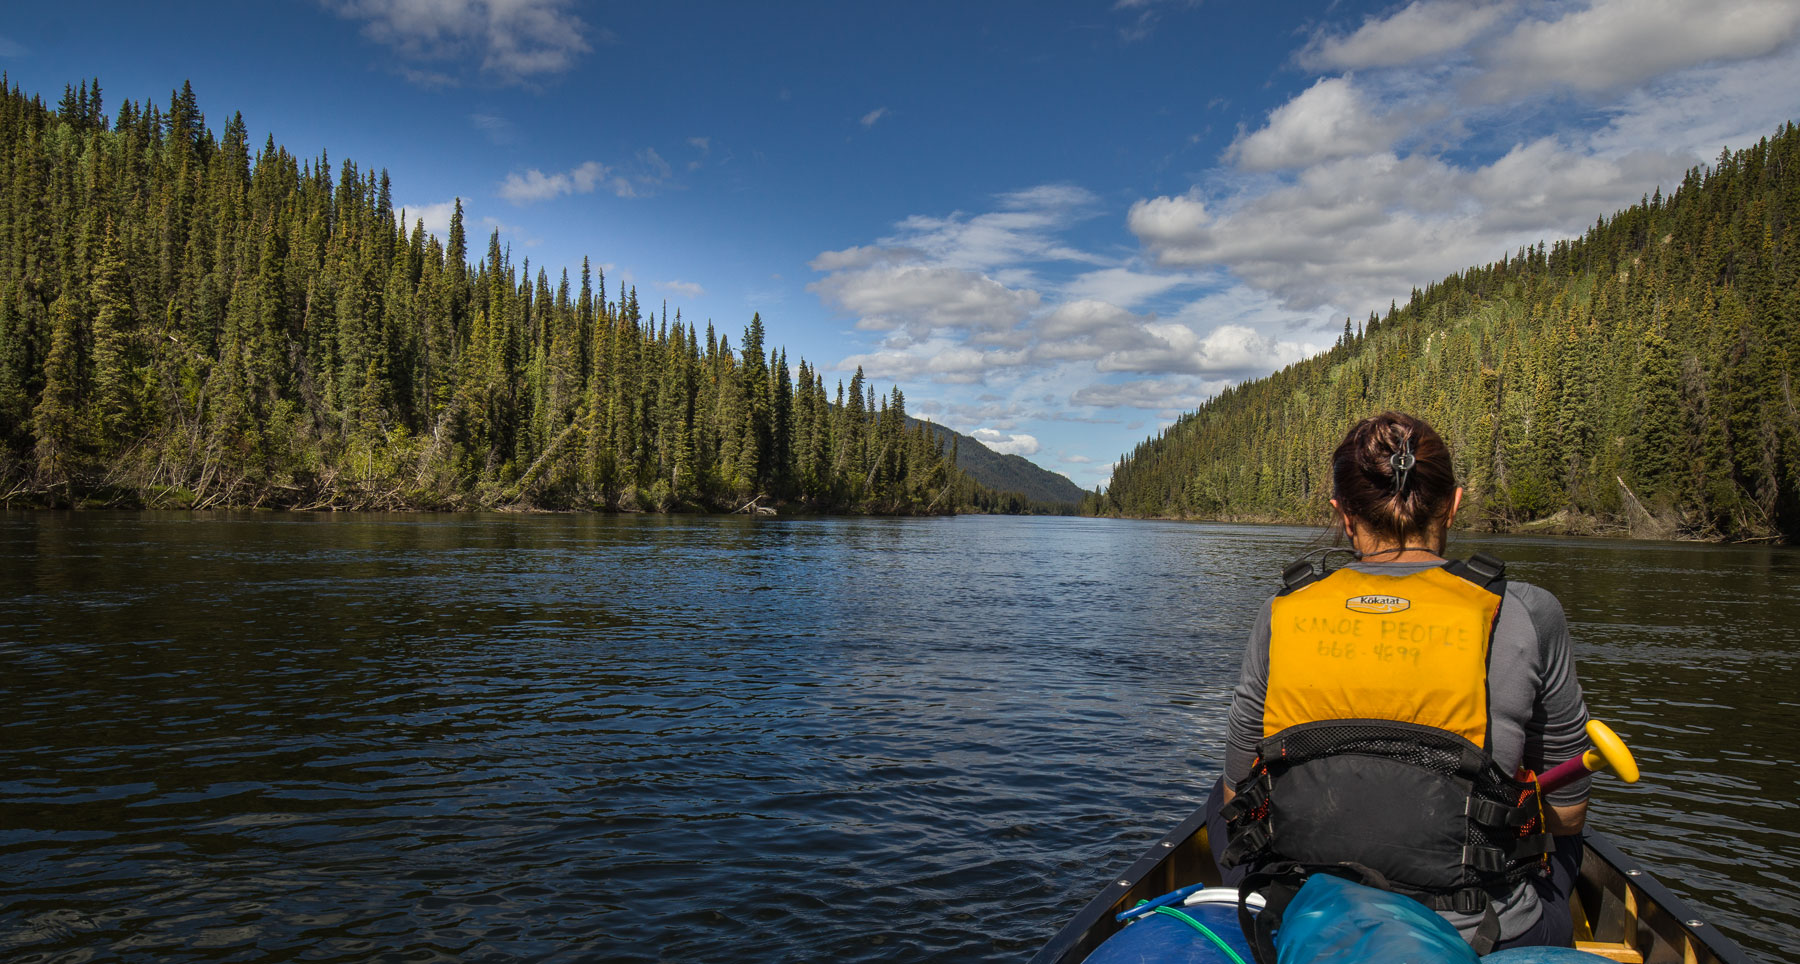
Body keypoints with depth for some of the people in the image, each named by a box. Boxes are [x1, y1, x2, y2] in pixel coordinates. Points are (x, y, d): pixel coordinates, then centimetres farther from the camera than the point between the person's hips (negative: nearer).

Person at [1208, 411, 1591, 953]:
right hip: (1481, 945, 0)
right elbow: (1567, 814, 2)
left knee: (1220, 799, 33)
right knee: (1562, 837, 34)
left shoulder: (1282, 617, -5)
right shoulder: (1527, 615, -9)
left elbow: (1238, 792, 4)